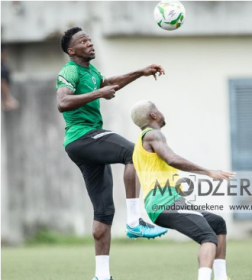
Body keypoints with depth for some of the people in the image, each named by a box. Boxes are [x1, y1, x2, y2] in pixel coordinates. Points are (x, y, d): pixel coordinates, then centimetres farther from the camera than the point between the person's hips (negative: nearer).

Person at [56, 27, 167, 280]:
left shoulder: (90, 70, 21)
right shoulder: (70, 72, -8)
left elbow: (108, 83, 43)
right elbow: (62, 103, -26)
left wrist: (141, 73, 37)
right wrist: (98, 94, -26)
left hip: (91, 139, 10)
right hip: (81, 137, -10)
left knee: (104, 211, 6)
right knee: (135, 153, -29)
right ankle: (134, 221, -31)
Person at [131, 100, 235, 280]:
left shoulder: (141, 144, 30)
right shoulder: (152, 135, -1)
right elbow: (172, 160, -19)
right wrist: (209, 172, -17)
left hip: (157, 209, 10)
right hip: (167, 202, -10)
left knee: (218, 224, 19)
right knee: (209, 237, -21)